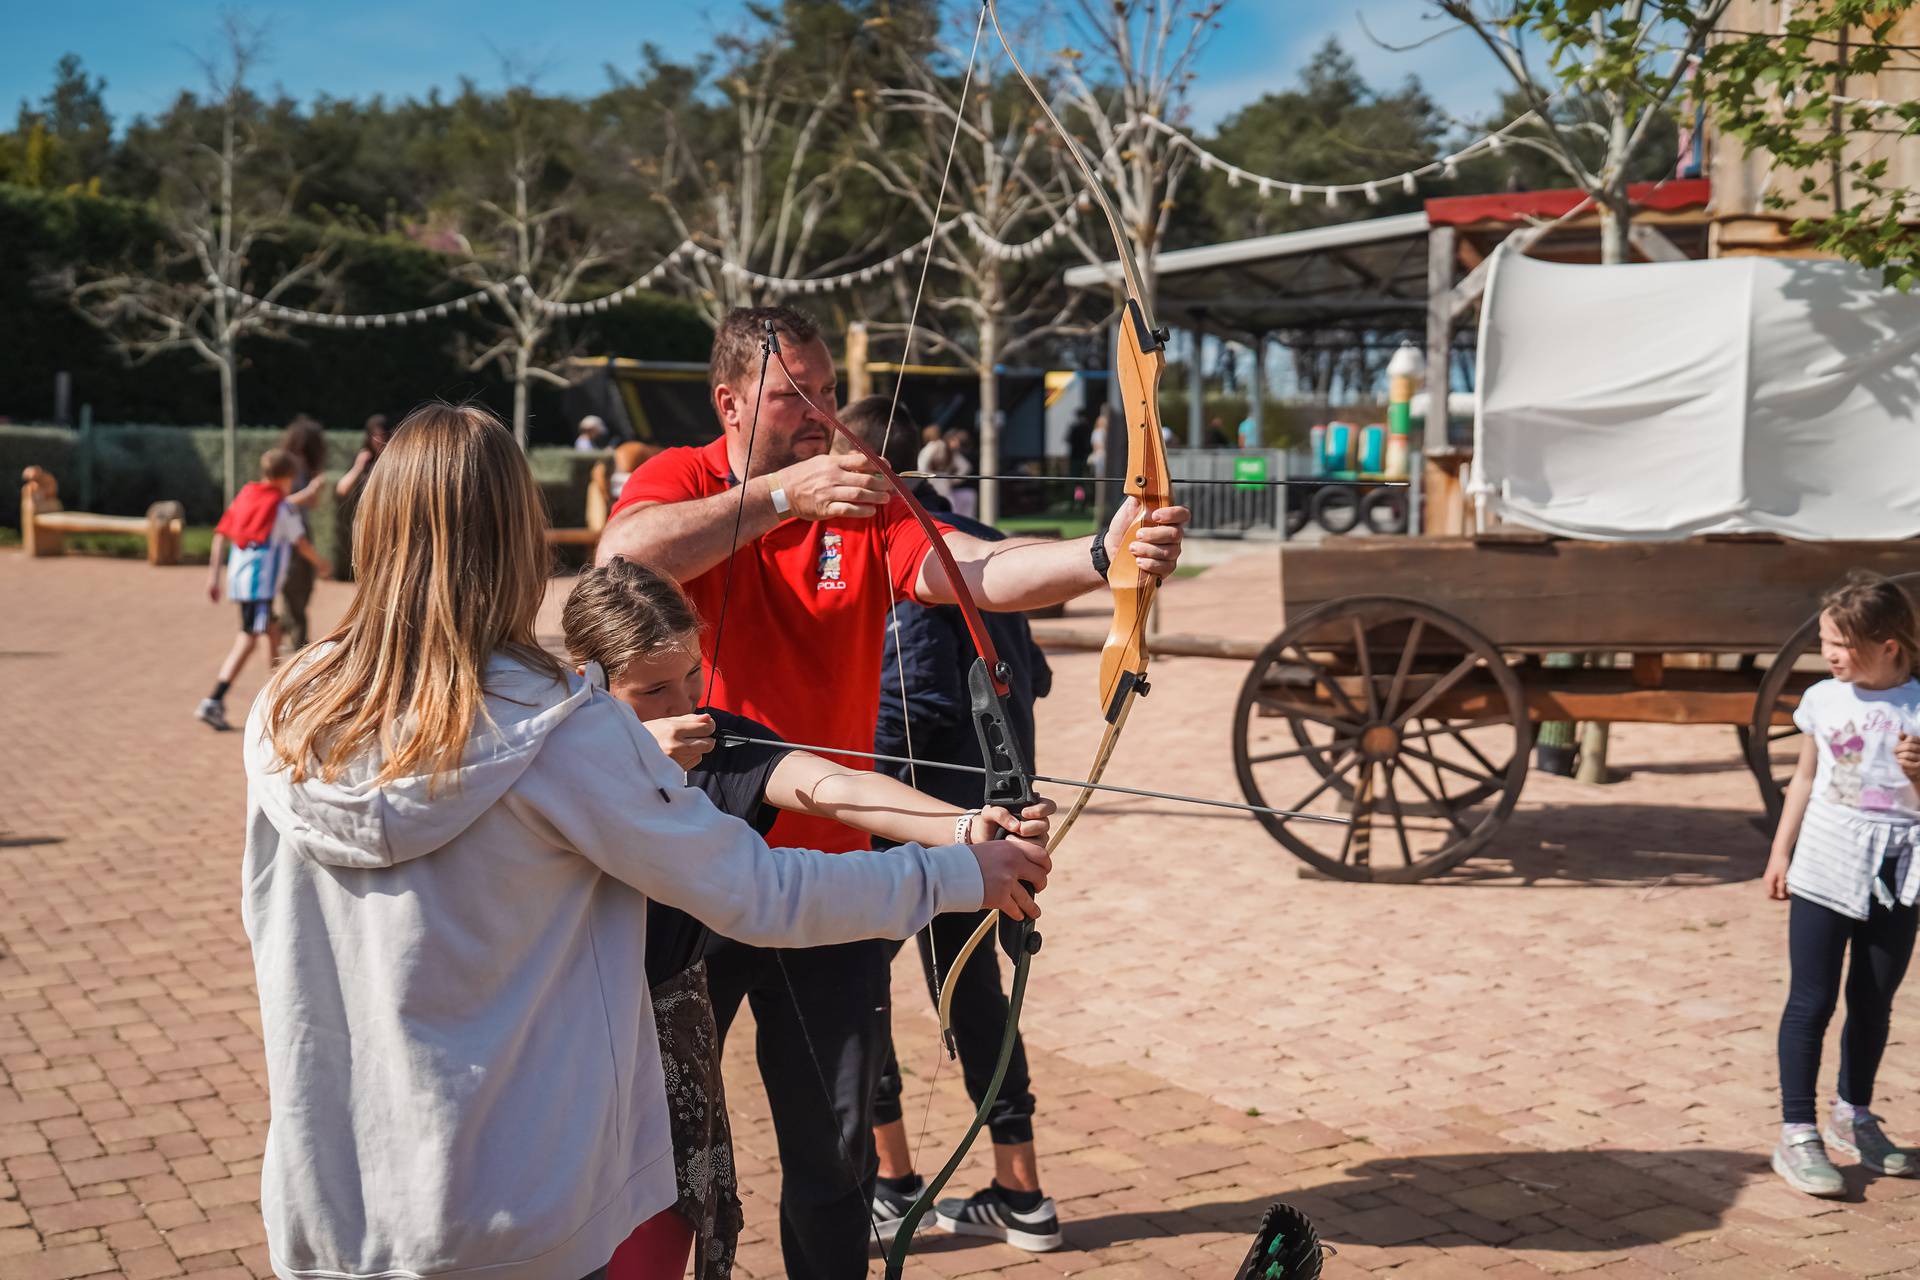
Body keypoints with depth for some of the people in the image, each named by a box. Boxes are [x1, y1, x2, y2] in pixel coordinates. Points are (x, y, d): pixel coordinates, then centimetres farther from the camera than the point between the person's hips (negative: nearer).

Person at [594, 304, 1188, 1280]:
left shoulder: (866, 511, 1)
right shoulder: (680, 481, -3)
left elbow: (979, 571, -17)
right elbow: (622, 559, -26)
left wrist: (1099, 556, -36)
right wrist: (780, 494, -32)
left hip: (822, 864, 2)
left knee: (834, 1141, 9)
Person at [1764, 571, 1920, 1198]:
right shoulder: (1823, 700, 1)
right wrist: (1780, 852, 10)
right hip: (1824, 869, 0)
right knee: (1811, 1001, -1)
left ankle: (1853, 1116, 32)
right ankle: (1797, 1134, 2)